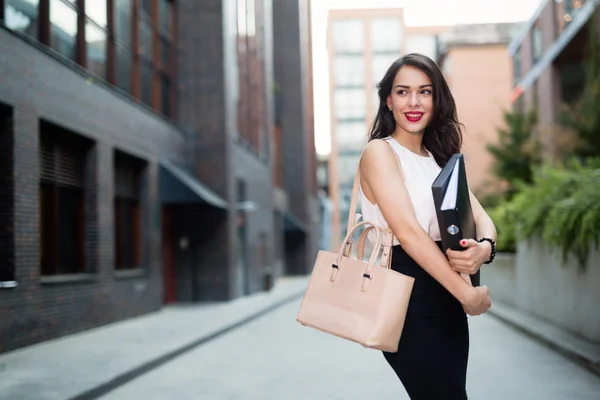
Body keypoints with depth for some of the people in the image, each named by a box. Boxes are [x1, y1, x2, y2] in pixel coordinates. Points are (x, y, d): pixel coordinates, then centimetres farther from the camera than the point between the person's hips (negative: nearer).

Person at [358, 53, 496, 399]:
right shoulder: (380, 152, -9)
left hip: (447, 298, 7)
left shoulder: (441, 159, 14)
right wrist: (467, 293, -19)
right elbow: (408, 232, -19)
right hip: (407, 298, -7)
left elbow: (483, 220, 3)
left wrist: (483, 248, -21)